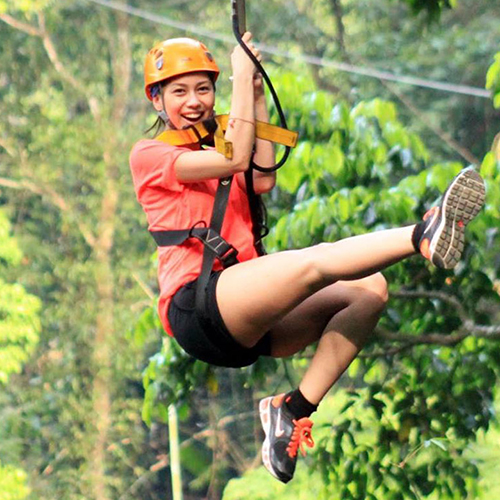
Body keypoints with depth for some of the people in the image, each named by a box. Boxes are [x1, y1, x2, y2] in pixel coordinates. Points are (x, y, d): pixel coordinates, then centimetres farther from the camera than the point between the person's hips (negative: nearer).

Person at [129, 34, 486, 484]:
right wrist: (243, 77, 0)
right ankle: (425, 236, -56)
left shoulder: (214, 150, 31)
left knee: (369, 289, -12)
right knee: (314, 262, -31)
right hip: (196, 307, -8)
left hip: (249, 320, 8)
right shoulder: (149, 154, 9)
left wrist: (257, 96, 10)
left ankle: (293, 411, -24)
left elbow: (263, 180, 9)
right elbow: (235, 161, -7)